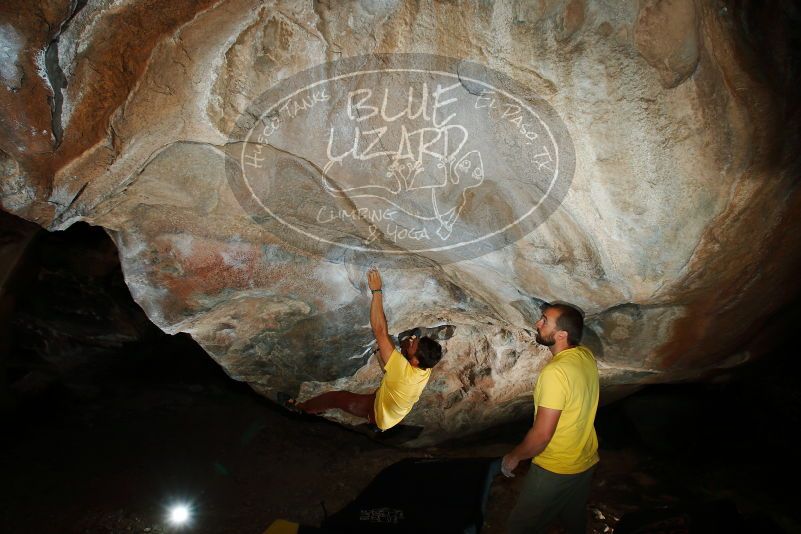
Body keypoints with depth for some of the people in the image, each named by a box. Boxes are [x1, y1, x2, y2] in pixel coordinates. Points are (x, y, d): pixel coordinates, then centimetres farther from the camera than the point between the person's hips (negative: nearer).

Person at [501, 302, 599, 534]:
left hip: (556, 470, -8)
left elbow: (542, 434, -26)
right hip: (586, 461, 8)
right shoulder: (587, 355, -8)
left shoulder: (555, 372, -32)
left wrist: (514, 456, -12)